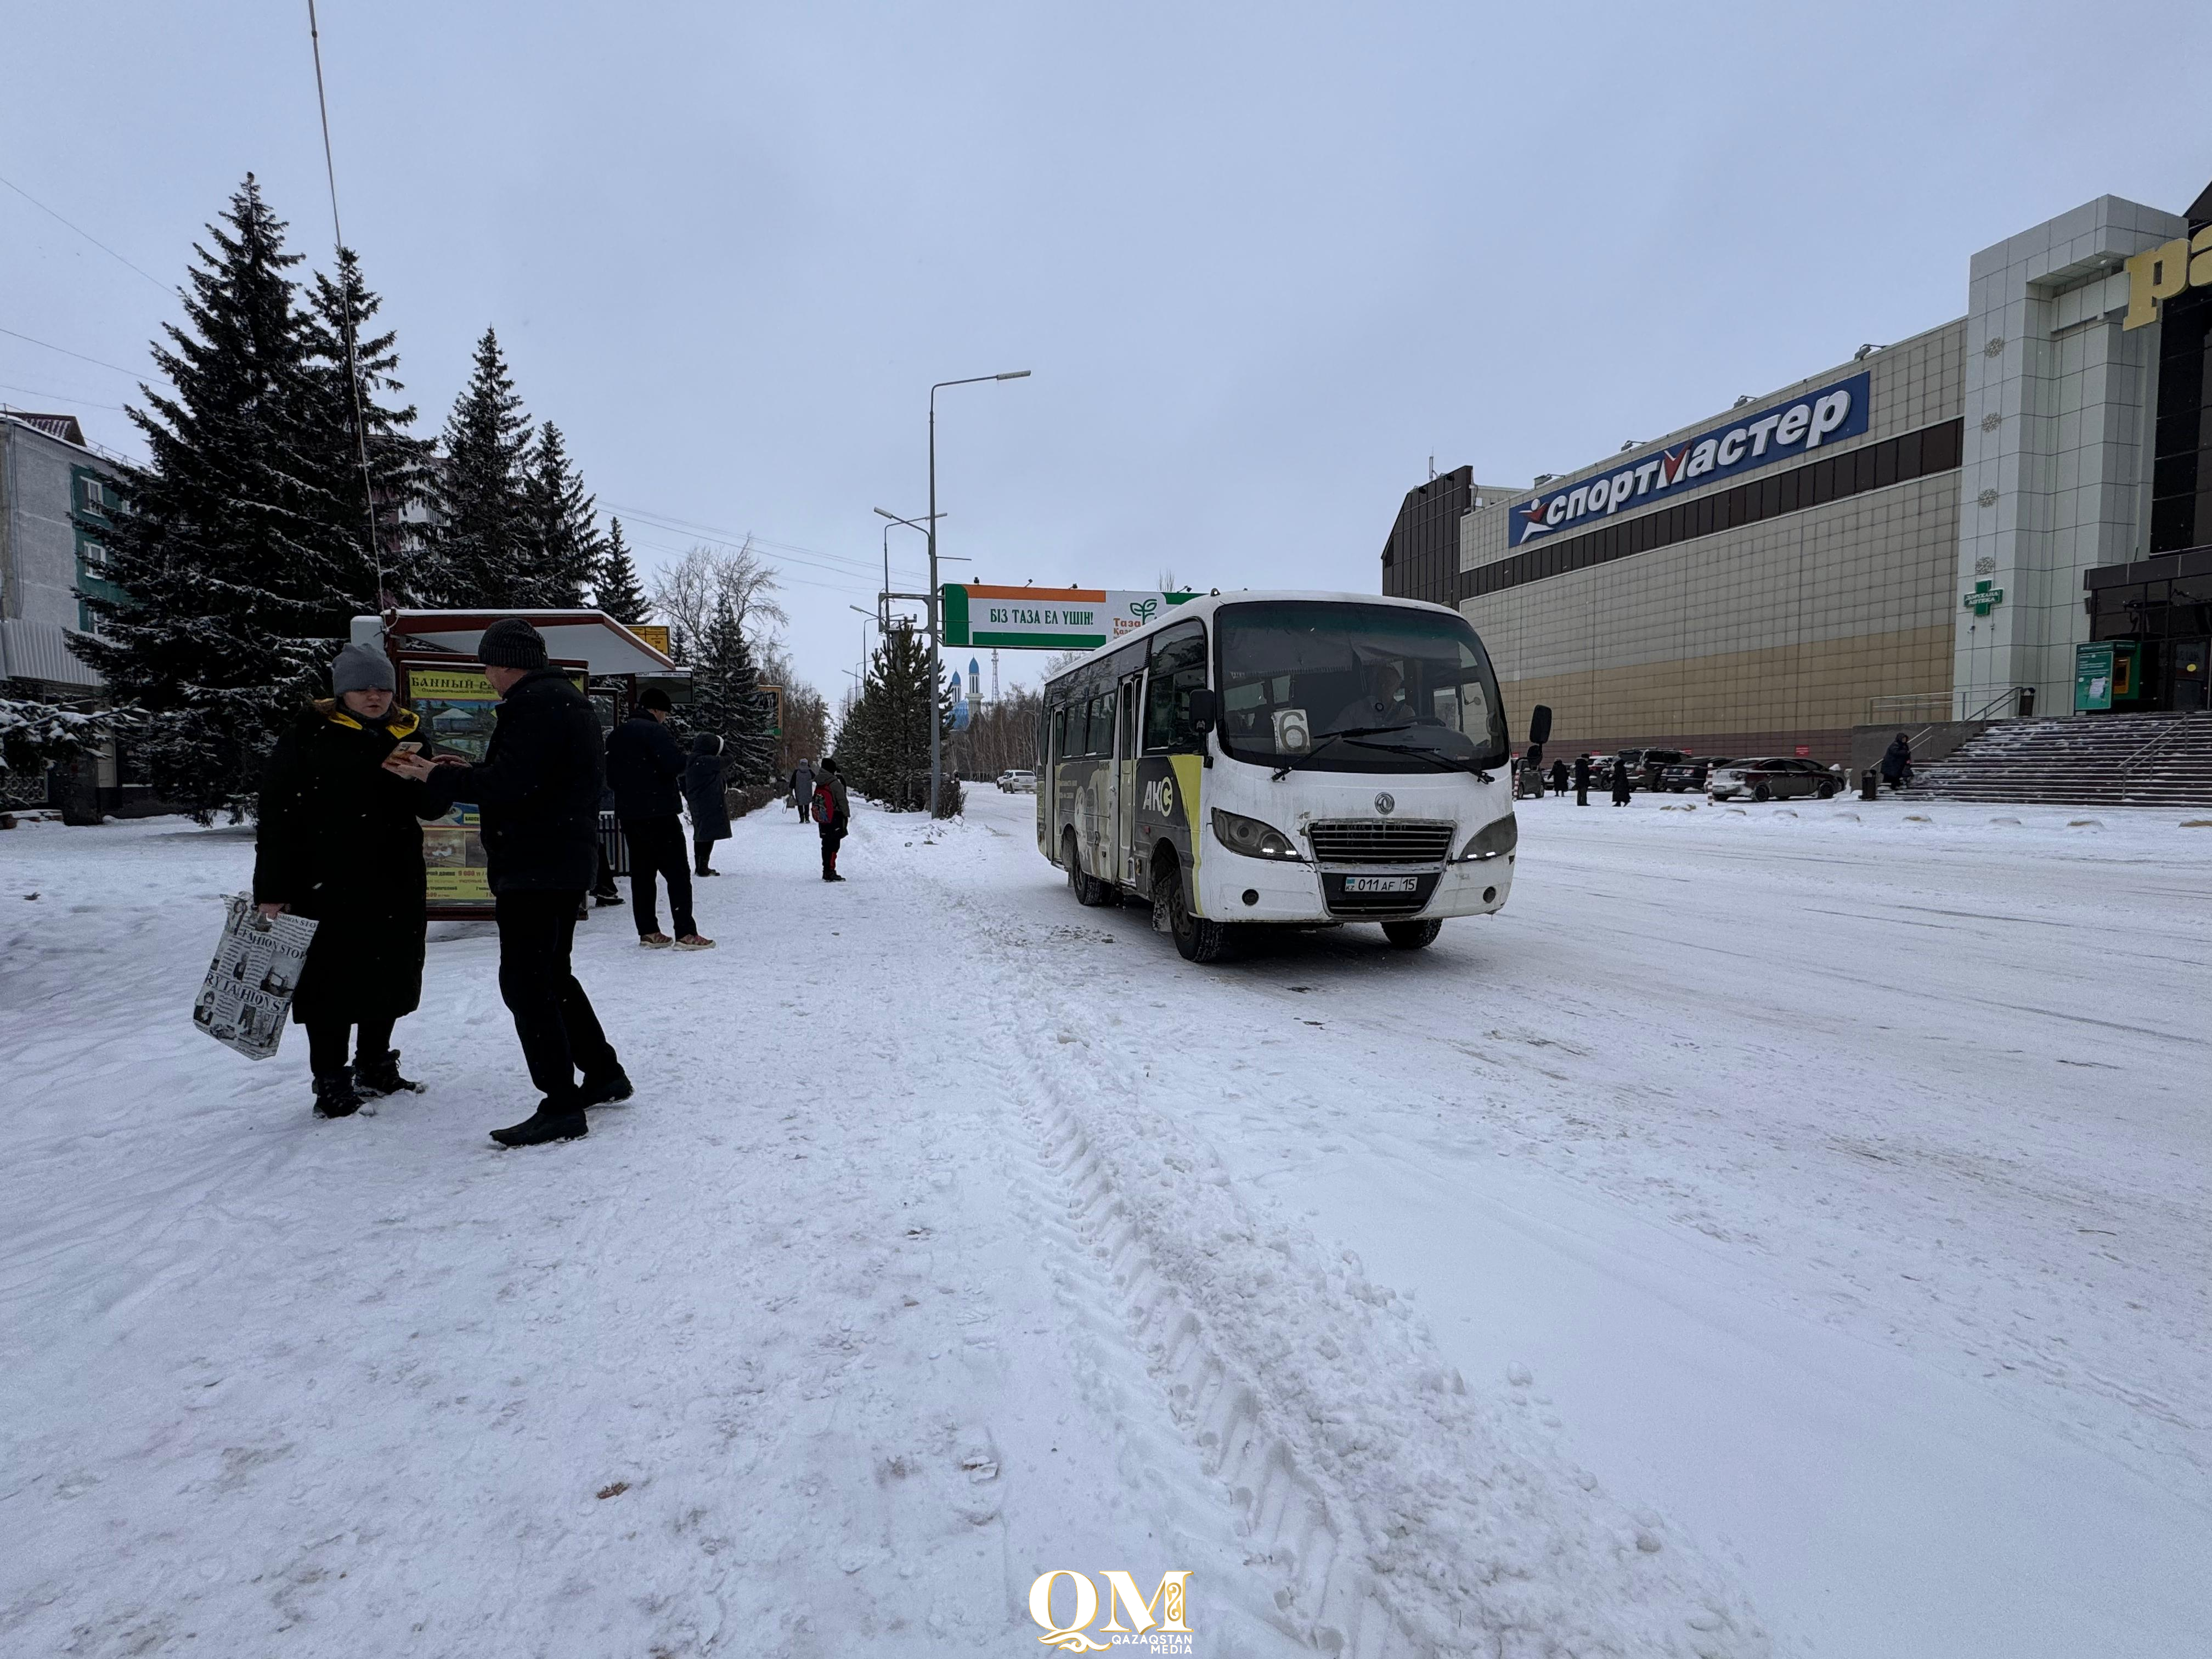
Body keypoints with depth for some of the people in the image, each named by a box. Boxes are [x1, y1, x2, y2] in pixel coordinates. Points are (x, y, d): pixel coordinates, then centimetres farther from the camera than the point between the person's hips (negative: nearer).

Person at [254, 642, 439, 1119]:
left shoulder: (405, 735, 10)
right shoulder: (309, 735, -4)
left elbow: (428, 808, 10)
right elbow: (277, 814, -7)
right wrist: (272, 890, -11)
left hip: (395, 884, 5)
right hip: (326, 884, -5)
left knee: (389, 973, 14)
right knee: (331, 981, 0)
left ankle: (375, 1068, 31)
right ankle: (330, 1082, 12)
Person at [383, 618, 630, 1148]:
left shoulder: (534, 704, -15)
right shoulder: (569, 700, 18)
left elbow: (509, 785, -24)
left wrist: (437, 776, -12)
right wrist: (468, 772, 17)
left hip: (534, 866, -11)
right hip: (568, 861, 11)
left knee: (524, 981, -7)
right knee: (552, 974, 20)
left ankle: (561, 1106, -5)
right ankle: (604, 1073, 27)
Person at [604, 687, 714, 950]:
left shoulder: (615, 735, 16)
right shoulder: (654, 731, -11)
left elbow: (610, 778, 18)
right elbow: (676, 764, -21)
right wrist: (686, 760, -1)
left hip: (628, 814, 8)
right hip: (659, 812, -8)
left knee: (642, 872, 11)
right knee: (677, 872, -6)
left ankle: (648, 931, 13)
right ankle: (686, 933, -9)